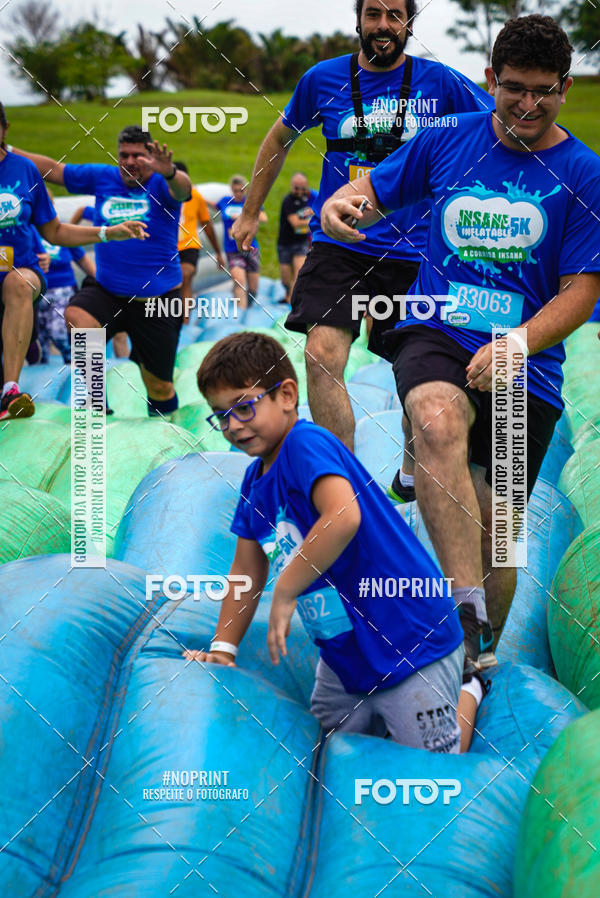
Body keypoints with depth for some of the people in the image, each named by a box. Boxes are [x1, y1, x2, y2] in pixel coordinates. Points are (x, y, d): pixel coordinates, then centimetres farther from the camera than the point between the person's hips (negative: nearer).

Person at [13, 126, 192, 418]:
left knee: (159, 386, 3)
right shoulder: (102, 177, 5)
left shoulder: (160, 184, -8)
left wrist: (169, 173, -56)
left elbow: (183, 189, -32)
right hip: (106, 291, 3)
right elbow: (52, 169, 12)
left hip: (156, 298, -3)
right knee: (75, 316, -31)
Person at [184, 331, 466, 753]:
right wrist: (223, 649, 10)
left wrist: (284, 595, -27)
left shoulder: (307, 443, -19)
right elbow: (247, 570, 16)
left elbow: (344, 516, -36)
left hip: (412, 640, -9)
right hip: (344, 654, 9)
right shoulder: (256, 479, 9)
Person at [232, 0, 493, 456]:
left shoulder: (441, 81, 0)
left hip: (412, 250, 1)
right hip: (337, 243, 0)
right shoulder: (323, 77, 3)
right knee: (323, 357, -19)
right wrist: (250, 213, 21)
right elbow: (280, 139, 19)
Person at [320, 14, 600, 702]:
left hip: (526, 366, 0)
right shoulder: (449, 140, 6)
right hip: (436, 334, 0)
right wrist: (342, 204, -9)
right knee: (437, 419, -36)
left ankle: (480, 665, 31)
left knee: (495, 527, 4)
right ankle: (468, 623, -39)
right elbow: (377, 191, 16)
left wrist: (515, 344, -20)